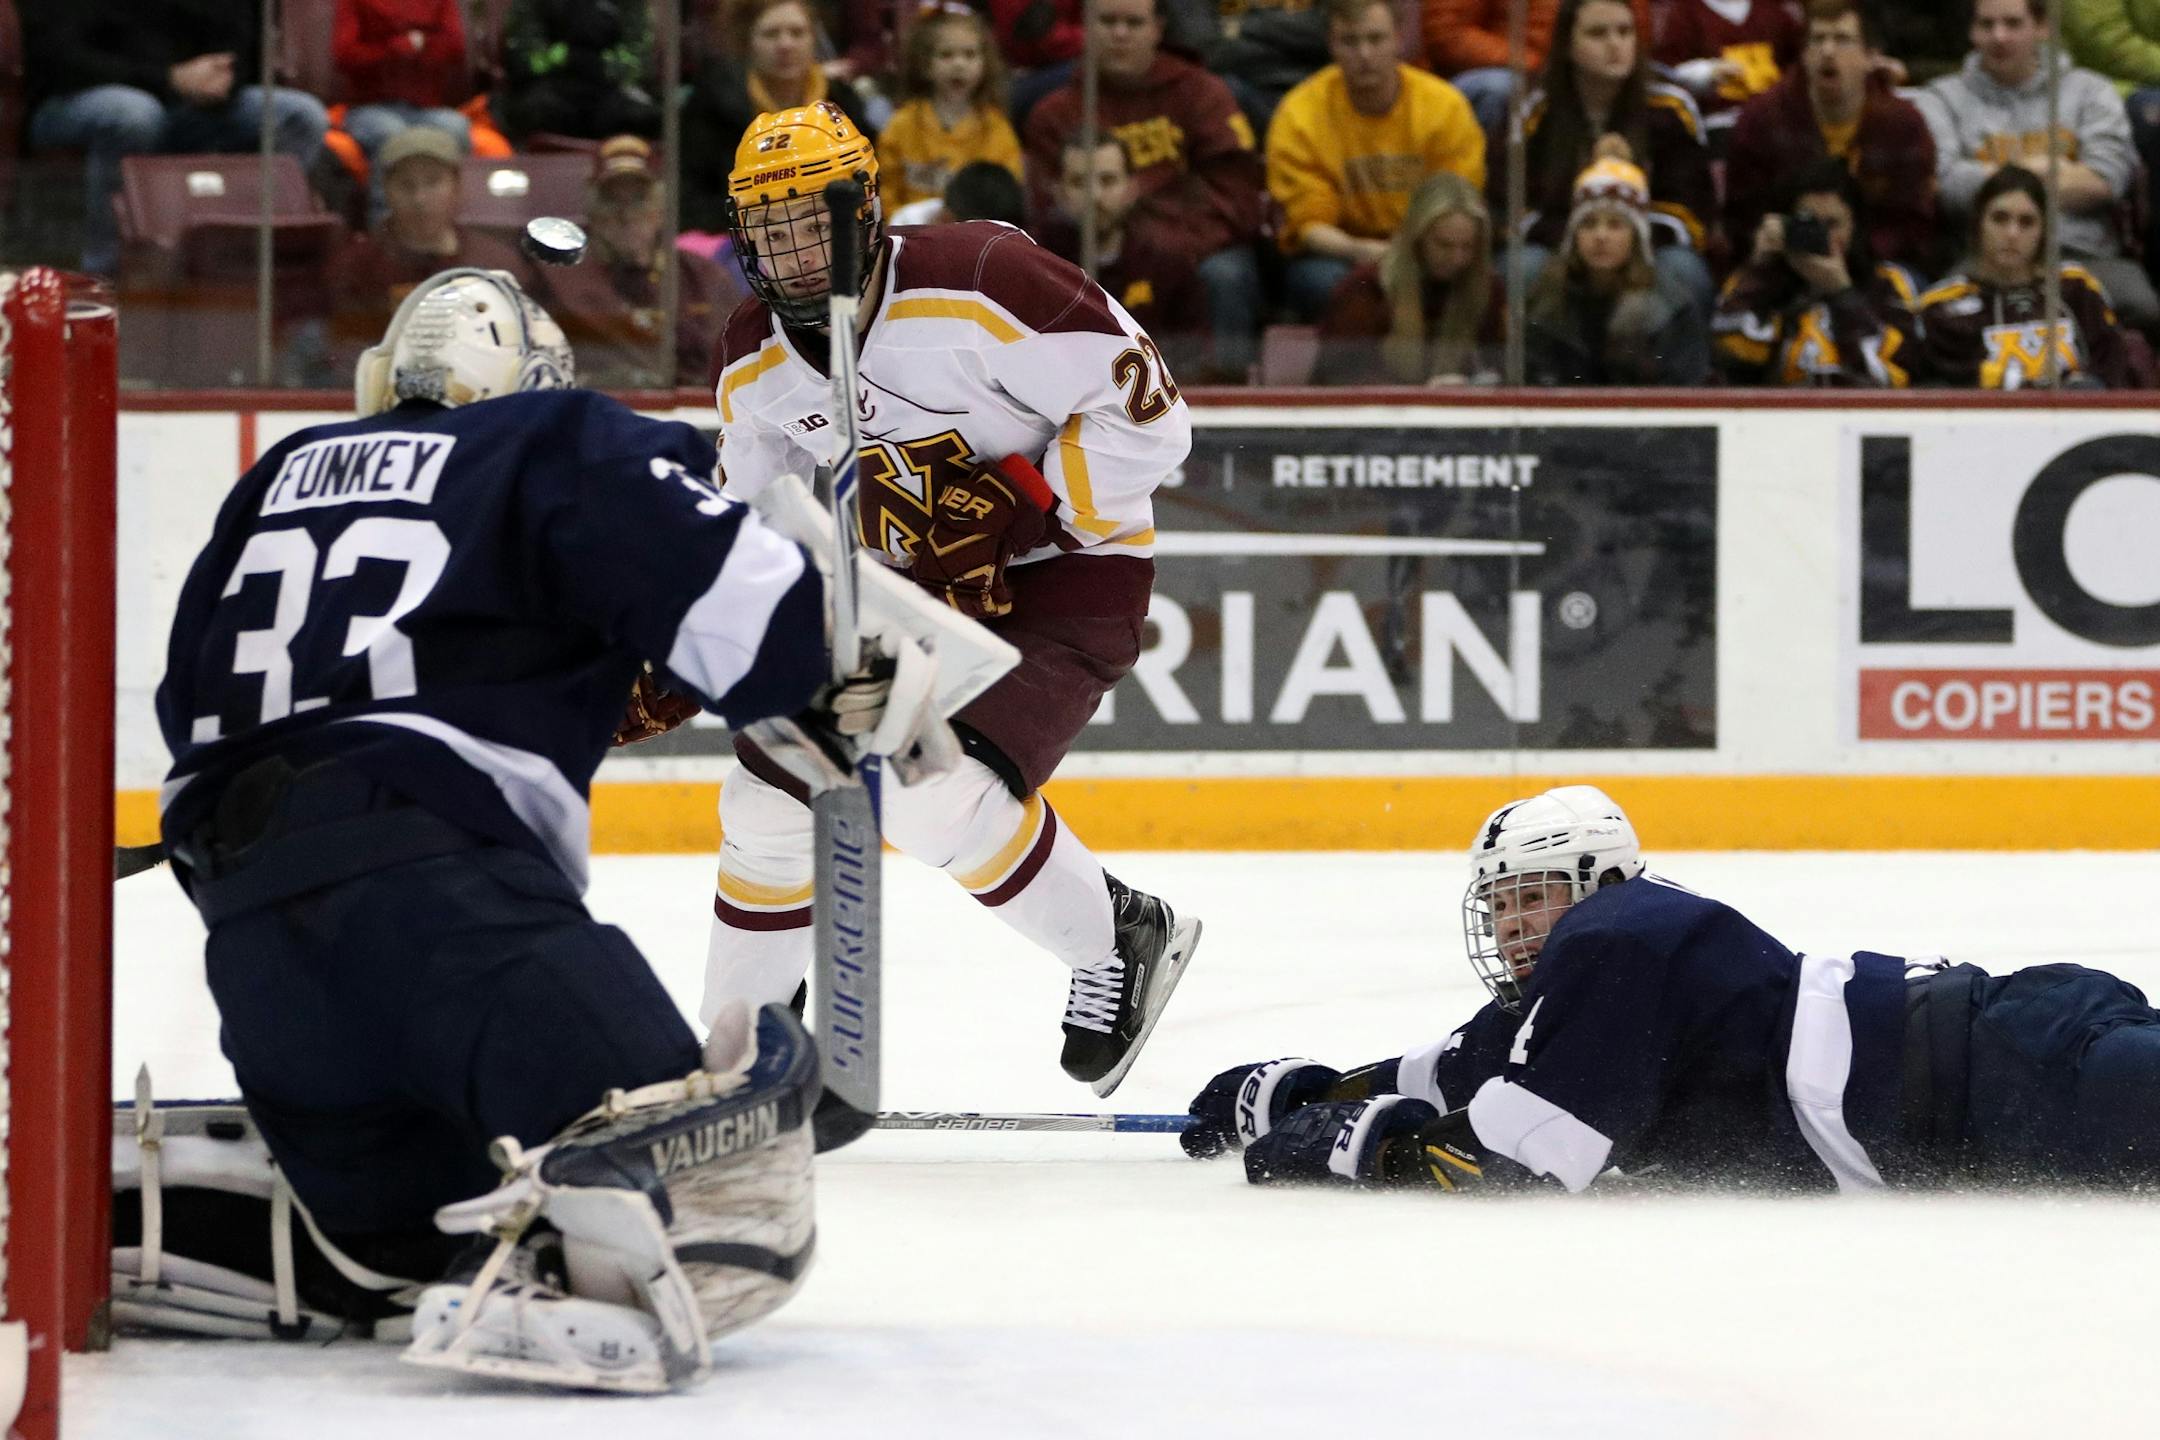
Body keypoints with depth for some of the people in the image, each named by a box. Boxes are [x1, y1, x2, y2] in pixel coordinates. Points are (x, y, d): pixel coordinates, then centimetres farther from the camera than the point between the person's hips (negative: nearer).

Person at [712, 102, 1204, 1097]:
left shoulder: (975, 286, -24)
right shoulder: (753, 366, 0)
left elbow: (1143, 411, -23)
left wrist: (1012, 506, -26)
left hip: (1062, 571, -8)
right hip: (904, 592, 8)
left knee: (936, 800, -26)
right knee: (773, 792, 3)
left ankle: (1123, 942, -3)